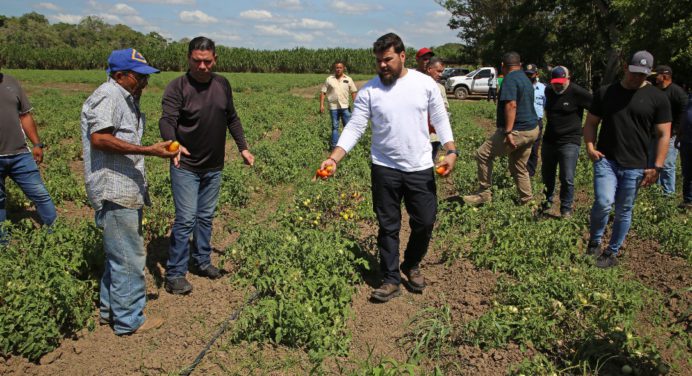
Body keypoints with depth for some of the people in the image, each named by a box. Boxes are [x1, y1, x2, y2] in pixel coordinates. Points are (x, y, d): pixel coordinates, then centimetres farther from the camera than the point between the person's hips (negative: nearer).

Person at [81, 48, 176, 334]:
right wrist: (149, 150, -26)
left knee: (119, 254, 19)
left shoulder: (126, 98, 19)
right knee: (128, 257, -3)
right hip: (115, 192, -11)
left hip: (127, 190, 11)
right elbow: (99, 138, -25)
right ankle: (129, 320, 9)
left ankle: (109, 309, 32)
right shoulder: (107, 96, -13)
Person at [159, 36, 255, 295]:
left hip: (214, 167, 6)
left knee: (206, 216, 16)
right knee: (186, 219, -7)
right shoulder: (178, 87, -14)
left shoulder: (222, 84, 4)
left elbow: (232, 119, 14)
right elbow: (167, 120, -25)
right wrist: (173, 144, -46)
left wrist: (243, 147, 9)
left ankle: (202, 261, 32)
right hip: (186, 167, -5)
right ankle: (174, 274, 6)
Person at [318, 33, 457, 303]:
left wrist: (451, 151, -9)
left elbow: (440, 120, 4)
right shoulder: (369, 91, -5)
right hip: (385, 169, 0)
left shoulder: (425, 83, -2)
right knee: (388, 227, 7)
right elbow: (354, 128, -7)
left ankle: (411, 266, 36)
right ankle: (391, 280, 21)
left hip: (421, 168, 1)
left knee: (425, 223, 9)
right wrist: (333, 159, -20)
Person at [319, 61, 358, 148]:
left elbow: (353, 92, 5)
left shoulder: (348, 79, 4)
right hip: (333, 107, 0)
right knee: (335, 126, 7)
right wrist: (321, 105, -4)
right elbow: (323, 92, 3)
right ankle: (334, 145, 14)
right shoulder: (329, 79, 2)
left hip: (345, 106, 0)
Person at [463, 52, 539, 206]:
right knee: (519, 167, 18)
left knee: (483, 154, -2)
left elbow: (511, 105, -25)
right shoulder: (526, 79, 17)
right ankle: (527, 201, 22)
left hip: (518, 131, -9)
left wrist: (508, 132, -29)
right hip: (532, 130, 9)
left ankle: (484, 193, 1)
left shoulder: (510, 79, -13)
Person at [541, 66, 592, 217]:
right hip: (549, 140, 6)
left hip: (569, 142, -6)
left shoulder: (577, 92, -13)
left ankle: (566, 209, 9)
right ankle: (547, 201, 38)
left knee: (567, 179, -5)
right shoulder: (548, 91, 6)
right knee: (547, 175, 17)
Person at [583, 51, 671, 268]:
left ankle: (612, 252, 24)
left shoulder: (657, 98, 2)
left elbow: (663, 135, 2)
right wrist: (590, 147, -5)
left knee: (624, 211, 7)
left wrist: (657, 167, -6)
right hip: (606, 160, 0)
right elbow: (590, 123, 13)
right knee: (603, 203, -17)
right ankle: (594, 243, 8)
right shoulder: (606, 93, 7)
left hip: (634, 166, 0)